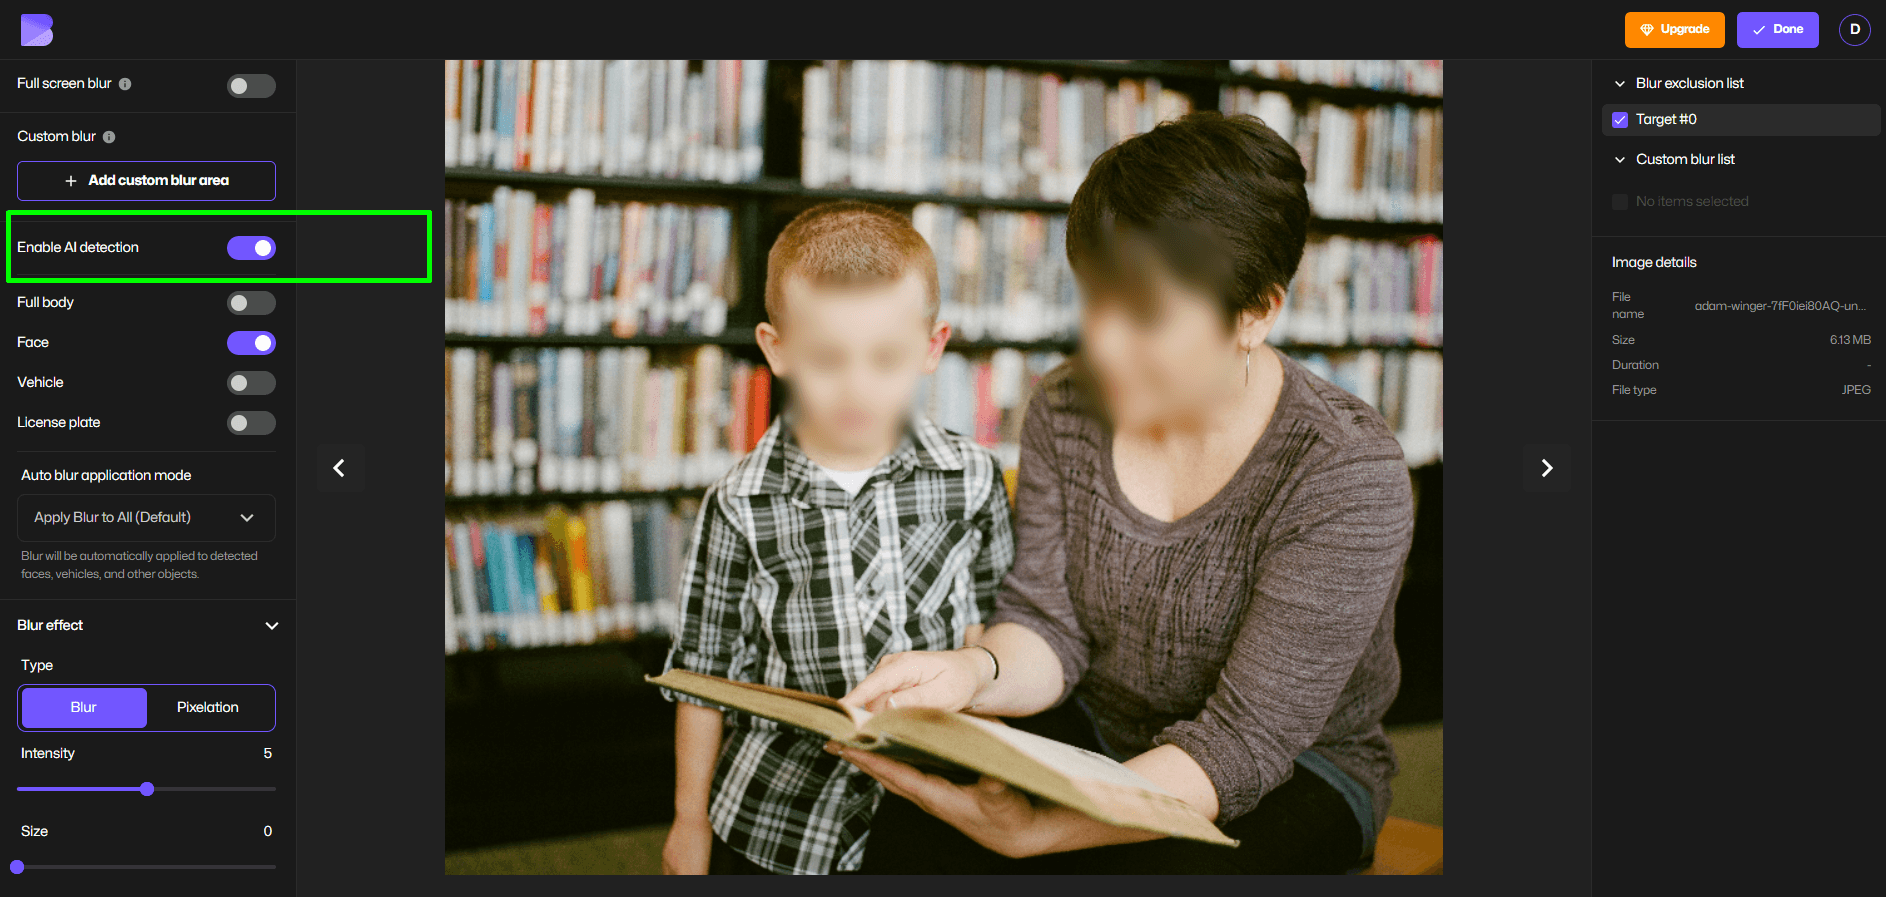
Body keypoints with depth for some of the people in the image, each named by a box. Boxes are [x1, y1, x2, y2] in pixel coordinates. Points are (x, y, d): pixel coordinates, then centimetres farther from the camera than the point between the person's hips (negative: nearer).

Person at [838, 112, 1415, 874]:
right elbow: (1047, 624, -4)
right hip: (1094, 732, 3)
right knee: (909, 832, -26)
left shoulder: (1346, 475, -23)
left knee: (1168, 869, -36)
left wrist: (1037, 831, -39)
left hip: (1289, 775, -3)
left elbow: (1246, 740, -25)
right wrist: (974, 671, -30)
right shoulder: (1065, 412, -5)